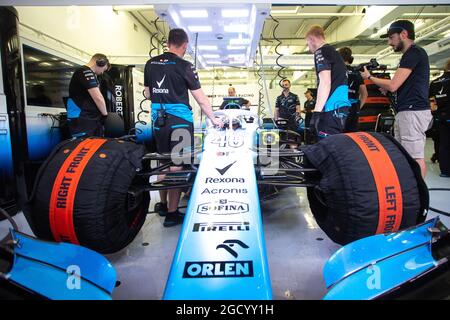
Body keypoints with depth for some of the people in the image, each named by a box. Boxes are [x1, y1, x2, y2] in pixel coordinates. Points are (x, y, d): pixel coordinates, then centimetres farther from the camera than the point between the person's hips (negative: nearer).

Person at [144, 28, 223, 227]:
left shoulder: (151, 64, 8)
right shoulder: (184, 66, -8)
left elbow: (147, 94, 16)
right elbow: (201, 99, -4)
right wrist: (213, 119, 7)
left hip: (158, 121, 6)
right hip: (180, 121, -6)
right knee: (177, 166, 0)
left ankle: (163, 204, 31)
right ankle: (172, 214, 7)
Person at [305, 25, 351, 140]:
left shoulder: (321, 52, -4)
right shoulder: (334, 52, 25)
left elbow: (325, 83, -16)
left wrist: (316, 112, -18)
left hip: (331, 108, -9)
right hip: (342, 107, 9)